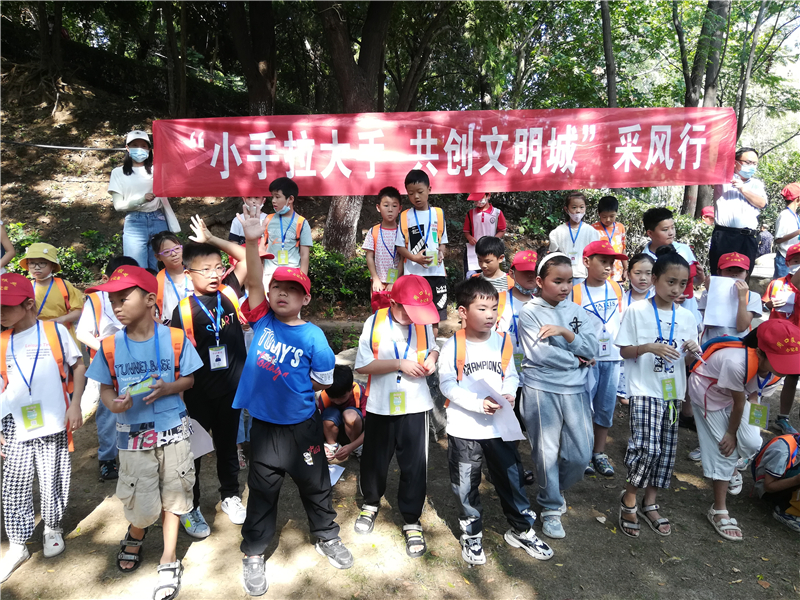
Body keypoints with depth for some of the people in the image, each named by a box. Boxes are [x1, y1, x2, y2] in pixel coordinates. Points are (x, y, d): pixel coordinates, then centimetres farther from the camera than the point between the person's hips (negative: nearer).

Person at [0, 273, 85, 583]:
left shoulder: (54, 331, -4)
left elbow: (78, 365, 3)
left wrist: (75, 405, -6)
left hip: (53, 427, -2)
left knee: (53, 483, 11)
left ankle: (52, 528, 35)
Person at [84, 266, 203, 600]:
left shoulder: (174, 339, -10)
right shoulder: (110, 346, -6)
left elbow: (189, 379, 0)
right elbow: (105, 387, 4)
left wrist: (167, 388, -20)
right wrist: (113, 404, -18)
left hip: (173, 430, 0)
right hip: (133, 434, 1)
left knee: (172, 496, 11)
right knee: (142, 505, 7)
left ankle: (169, 560, 31)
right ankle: (136, 535, 44)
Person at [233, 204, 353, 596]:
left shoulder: (313, 337, -12)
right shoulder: (262, 321, -5)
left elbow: (323, 381, -4)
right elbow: (253, 282, -20)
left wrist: (292, 389, -4)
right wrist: (252, 241, -32)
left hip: (303, 425, -1)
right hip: (264, 424, 1)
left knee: (315, 484, 17)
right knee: (262, 490, 16)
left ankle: (327, 537, 42)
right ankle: (253, 555, 35)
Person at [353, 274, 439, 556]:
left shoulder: (424, 323, -4)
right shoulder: (375, 323, -11)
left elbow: (433, 347, 14)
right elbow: (362, 365, -12)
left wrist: (432, 358, -10)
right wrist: (399, 364, -21)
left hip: (415, 405, 1)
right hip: (382, 406, -1)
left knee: (415, 465, 6)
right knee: (374, 459, 16)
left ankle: (411, 522, 25)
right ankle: (371, 503, 44)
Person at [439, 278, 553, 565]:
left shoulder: (503, 341, -1)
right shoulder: (453, 347, -12)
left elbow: (511, 375, 7)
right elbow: (447, 385, -14)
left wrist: (508, 393, -14)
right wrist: (478, 403, -23)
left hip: (499, 426, 3)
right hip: (464, 430, -3)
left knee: (511, 478, 14)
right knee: (466, 485, 12)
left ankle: (522, 530, 36)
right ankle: (471, 535, 34)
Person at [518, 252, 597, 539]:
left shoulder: (577, 311, 9)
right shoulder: (529, 312, -5)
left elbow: (591, 348, -1)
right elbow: (540, 353, -15)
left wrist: (565, 332, -14)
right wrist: (575, 359, -5)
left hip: (575, 389, 4)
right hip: (542, 390, -4)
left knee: (581, 453, 6)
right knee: (546, 452, 5)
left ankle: (554, 489, 34)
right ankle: (551, 508, 24)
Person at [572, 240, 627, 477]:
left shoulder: (616, 288, 4)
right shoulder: (576, 292, -8)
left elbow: (621, 321, 12)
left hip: (612, 357, 4)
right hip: (587, 359, -4)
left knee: (606, 407, 11)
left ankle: (599, 452, 26)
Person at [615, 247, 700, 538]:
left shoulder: (686, 316, 7)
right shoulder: (636, 311, -6)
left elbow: (691, 357, 14)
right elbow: (624, 351, -5)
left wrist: (694, 350, -9)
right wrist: (650, 347, -22)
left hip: (673, 392, 5)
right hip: (644, 390, -5)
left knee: (666, 450, 10)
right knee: (647, 446, -18)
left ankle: (649, 503, 29)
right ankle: (629, 497, 7)